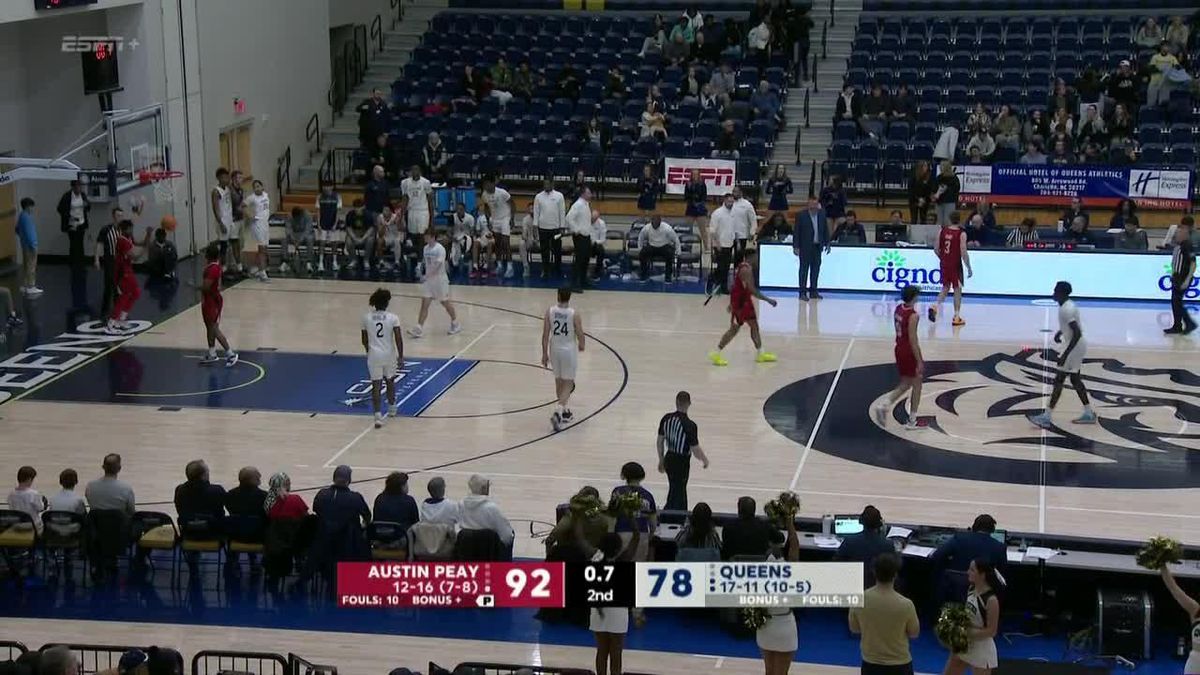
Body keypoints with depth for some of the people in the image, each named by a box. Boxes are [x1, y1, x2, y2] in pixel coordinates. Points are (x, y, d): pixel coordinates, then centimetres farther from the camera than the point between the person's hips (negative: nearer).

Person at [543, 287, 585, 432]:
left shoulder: (549, 312, -7)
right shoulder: (574, 314, -14)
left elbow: (545, 335, -5)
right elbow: (580, 335, -9)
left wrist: (544, 353, 4)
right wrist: (582, 345, 14)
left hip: (555, 350, 3)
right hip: (569, 350, -3)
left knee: (559, 382, 20)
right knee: (568, 384, 5)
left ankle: (566, 413, 30)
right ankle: (557, 412, -14)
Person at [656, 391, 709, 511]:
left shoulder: (666, 418, -6)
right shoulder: (690, 425, -24)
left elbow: (659, 441, 5)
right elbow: (695, 449, -19)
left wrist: (661, 460, 18)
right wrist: (705, 460, 1)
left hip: (669, 459, 7)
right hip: (681, 463, -7)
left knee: (680, 492, 25)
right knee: (676, 495, 2)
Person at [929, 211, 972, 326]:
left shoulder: (942, 231, -1)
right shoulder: (961, 234, -13)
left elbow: (936, 250, 3)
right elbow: (963, 253, -16)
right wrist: (969, 268, -7)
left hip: (944, 264, 4)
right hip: (956, 265, -4)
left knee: (945, 288, 18)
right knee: (957, 290, 7)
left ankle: (935, 306, -6)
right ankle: (956, 317, 9)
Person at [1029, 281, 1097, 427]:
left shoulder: (1067, 309, -24)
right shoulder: (1068, 305, 6)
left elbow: (1077, 334, -29)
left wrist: (1065, 355, -29)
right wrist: (1060, 332, 14)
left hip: (1076, 346, -10)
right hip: (1078, 346, 10)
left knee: (1058, 380, -6)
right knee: (1075, 379, 18)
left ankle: (1046, 417, -5)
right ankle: (1089, 414, 24)